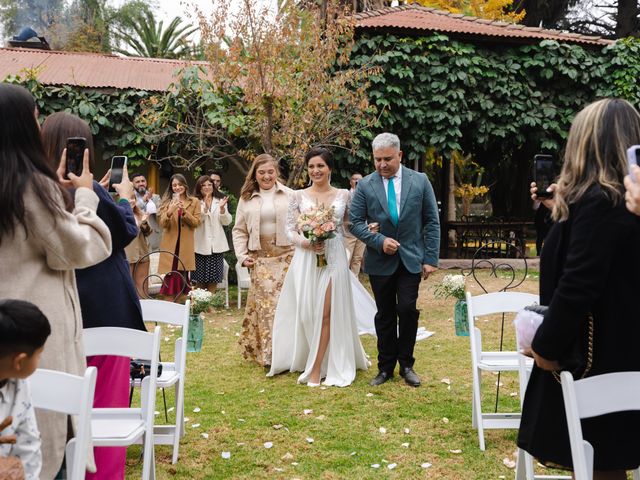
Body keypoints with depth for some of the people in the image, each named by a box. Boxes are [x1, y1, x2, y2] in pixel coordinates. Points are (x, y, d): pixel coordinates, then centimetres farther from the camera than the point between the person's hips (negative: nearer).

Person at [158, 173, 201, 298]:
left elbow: (196, 222, -1)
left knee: (183, 276, 4)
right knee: (170, 276, -5)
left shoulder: (194, 202, 7)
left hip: (186, 246, 0)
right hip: (170, 245, 0)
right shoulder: (167, 202, 7)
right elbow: (163, 224, -2)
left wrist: (184, 211, -15)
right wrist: (170, 212, -21)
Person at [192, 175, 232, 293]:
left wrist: (222, 208, -16)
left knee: (213, 278, 5)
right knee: (200, 279, 0)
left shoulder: (219, 202, 11)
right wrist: (205, 207, -27)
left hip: (216, 245, 3)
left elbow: (227, 222, 2)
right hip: (201, 245, -3)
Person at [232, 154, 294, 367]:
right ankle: (266, 353, 5)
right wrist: (242, 256, 2)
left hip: (286, 256, -1)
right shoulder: (246, 198, 10)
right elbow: (239, 230, 12)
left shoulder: (289, 195, 4)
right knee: (263, 302, -2)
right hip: (260, 259, 1)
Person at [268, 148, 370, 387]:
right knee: (306, 312, 3)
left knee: (326, 313, -3)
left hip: (333, 258, 0)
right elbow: (290, 228, 3)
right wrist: (304, 242, -13)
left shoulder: (343, 195, 7)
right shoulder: (298, 196, 5)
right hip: (306, 258, 0)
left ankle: (316, 369, 4)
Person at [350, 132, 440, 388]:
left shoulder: (420, 181, -1)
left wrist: (431, 259, -4)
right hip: (380, 261, 1)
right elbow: (355, 222, -1)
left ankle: (406, 364, 12)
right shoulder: (365, 185, -1)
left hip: (411, 258, 0)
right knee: (385, 315, 8)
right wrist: (380, 240, -16)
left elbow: (432, 222, 1)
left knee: (407, 310, -7)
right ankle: (386, 366, 21)